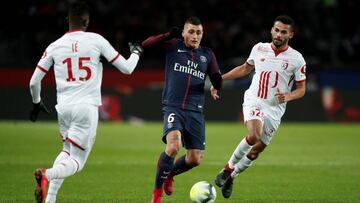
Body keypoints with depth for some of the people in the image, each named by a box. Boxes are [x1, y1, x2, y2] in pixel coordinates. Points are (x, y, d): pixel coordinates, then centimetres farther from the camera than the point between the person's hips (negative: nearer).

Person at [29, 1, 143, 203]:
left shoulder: (55, 46, 6)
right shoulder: (96, 40, -1)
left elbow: (34, 82, 11)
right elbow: (127, 68, 4)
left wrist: (37, 103, 30)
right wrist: (136, 52, 25)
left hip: (63, 107, 4)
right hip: (87, 107, -4)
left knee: (67, 151, 26)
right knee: (77, 162, 1)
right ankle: (47, 174, -31)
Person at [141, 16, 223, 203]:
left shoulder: (207, 55, 14)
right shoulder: (173, 46, 5)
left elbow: (218, 85, 13)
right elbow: (145, 45, -3)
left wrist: (217, 79, -11)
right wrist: (169, 35, -14)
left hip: (195, 111, 4)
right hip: (173, 107, -4)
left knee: (195, 159, 0)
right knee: (173, 146, -28)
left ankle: (169, 174, 34)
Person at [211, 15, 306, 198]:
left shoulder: (296, 59, -4)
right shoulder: (259, 49, 2)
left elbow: (301, 89, 2)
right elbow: (245, 68, 20)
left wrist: (287, 97, -19)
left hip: (274, 110, 1)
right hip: (254, 101, -1)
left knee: (257, 149, 5)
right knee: (254, 136, -29)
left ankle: (231, 177, 30)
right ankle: (228, 168, -10)